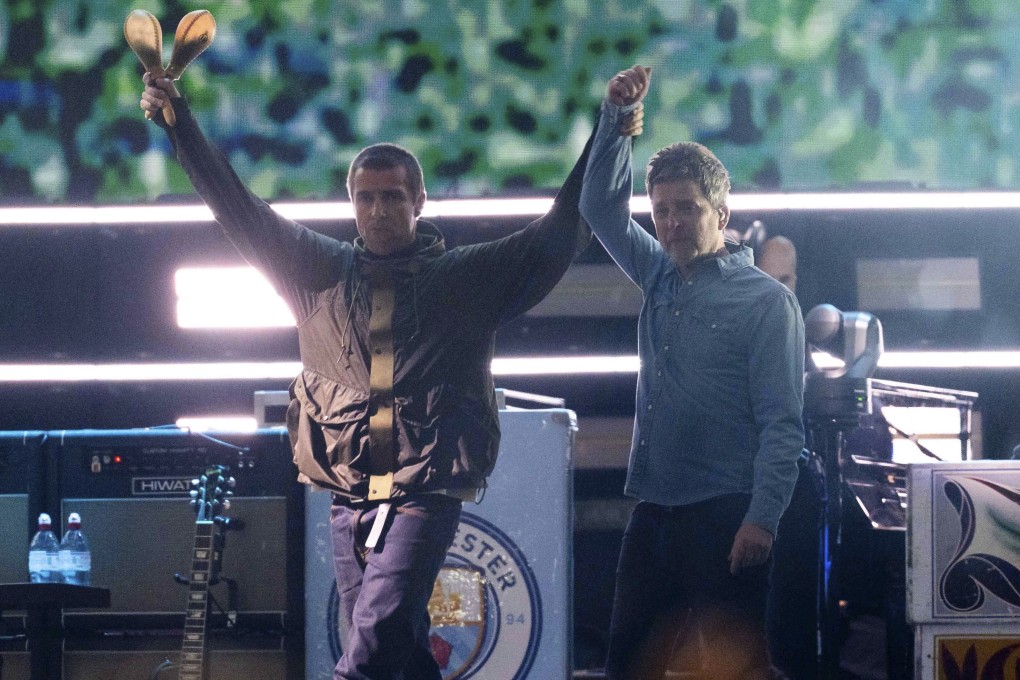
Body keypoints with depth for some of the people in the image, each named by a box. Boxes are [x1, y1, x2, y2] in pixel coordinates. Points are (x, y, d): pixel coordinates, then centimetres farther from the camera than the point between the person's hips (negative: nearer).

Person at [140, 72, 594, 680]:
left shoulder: (467, 278, 5)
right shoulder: (322, 274, 13)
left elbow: (559, 235, 4)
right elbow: (240, 211, 13)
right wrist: (179, 122, 9)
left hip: (427, 494, -4)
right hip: (349, 497, 4)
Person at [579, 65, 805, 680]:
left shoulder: (766, 301, -4)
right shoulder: (661, 278, 15)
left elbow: (782, 422, -9)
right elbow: (601, 208, 19)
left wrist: (762, 518, -19)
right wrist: (618, 119, 4)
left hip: (726, 514, -6)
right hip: (654, 511, 7)